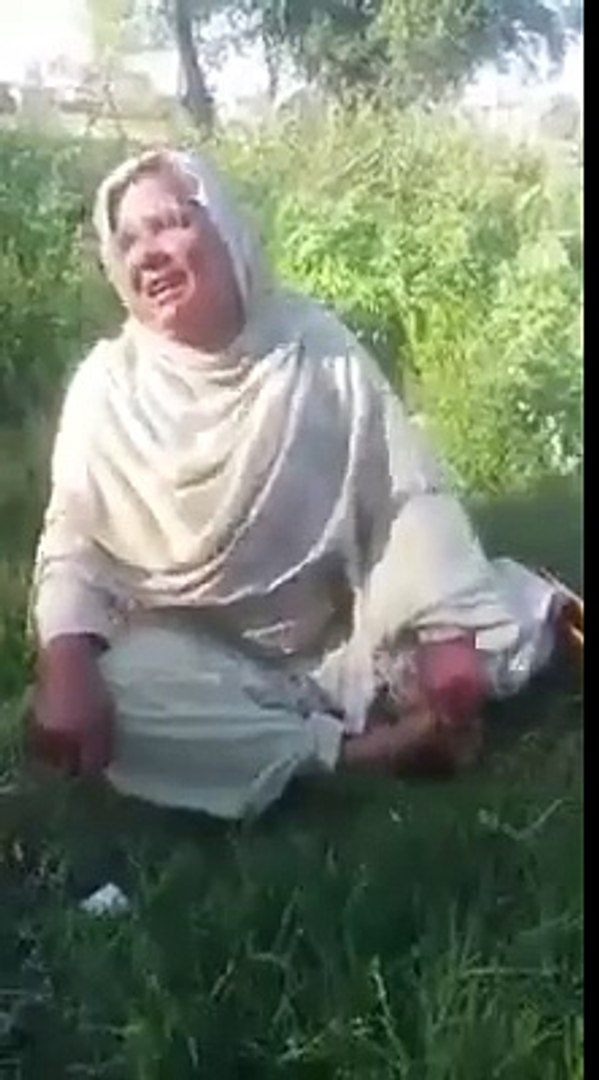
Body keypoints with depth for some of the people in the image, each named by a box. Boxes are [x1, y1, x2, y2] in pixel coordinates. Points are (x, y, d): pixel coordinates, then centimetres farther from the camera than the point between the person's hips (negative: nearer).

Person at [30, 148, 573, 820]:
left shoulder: (317, 345, -5)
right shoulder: (107, 383, -4)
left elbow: (412, 496, -8)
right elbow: (73, 545, -6)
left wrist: (449, 632, -23)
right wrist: (66, 663, -26)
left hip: (342, 637, -1)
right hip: (193, 657, 2)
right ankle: (357, 753, -23)